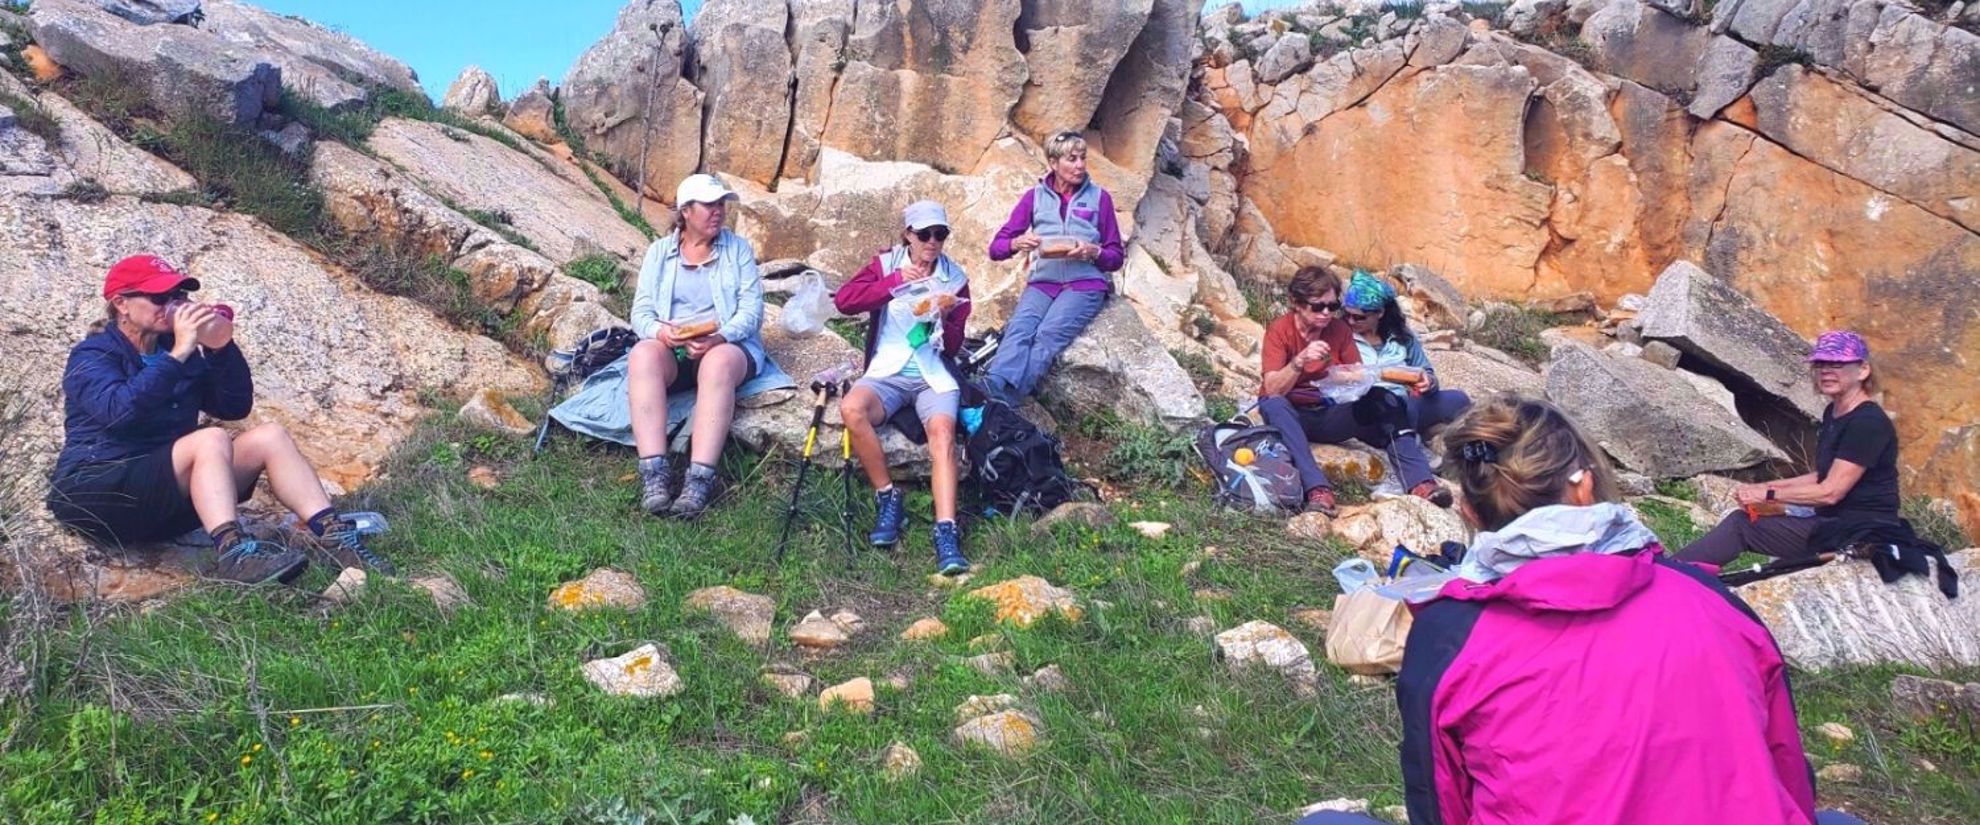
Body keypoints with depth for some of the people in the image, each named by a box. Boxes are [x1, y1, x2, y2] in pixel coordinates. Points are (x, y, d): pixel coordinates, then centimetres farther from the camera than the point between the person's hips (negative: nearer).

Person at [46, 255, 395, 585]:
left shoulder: (176, 350, 14)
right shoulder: (92, 356, -4)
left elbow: (236, 407, 6)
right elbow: (121, 410, -25)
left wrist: (221, 348, -8)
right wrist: (178, 353, -28)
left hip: (166, 502, 7)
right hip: (99, 494, -6)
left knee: (269, 437, -11)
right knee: (211, 439, -31)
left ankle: (335, 536, -26)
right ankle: (234, 552, -49)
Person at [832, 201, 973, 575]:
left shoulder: (955, 278, 8)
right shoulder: (885, 264, 7)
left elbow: (952, 348, 5)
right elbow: (843, 300, -11)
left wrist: (942, 320, -17)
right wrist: (894, 281, -20)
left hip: (934, 375, 0)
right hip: (888, 371, 0)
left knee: (942, 431, -32)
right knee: (851, 409, -32)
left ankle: (946, 533, -41)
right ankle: (888, 499, -14)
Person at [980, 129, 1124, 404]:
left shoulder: (1099, 197, 12)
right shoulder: (1035, 197, 14)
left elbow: (1117, 257, 13)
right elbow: (996, 247, 10)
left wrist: (1093, 252, -9)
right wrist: (1017, 243, -13)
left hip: (1085, 282, -2)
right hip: (1041, 281, 2)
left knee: (1049, 334, -32)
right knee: (1018, 330, -32)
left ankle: (1002, 398, -51)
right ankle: (992, 390, -55)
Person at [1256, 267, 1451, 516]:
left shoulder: (1340, 330, 0)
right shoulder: (1280, 329, -11)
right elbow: (1272, 389, -21)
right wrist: (1300, 360, -36)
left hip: (1328, 415, 4)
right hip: (1289, 416, -4)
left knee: (1384, 401, -20)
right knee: (1272, 405, -38)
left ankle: (1420, 482, -33)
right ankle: (1317, 489, -51)